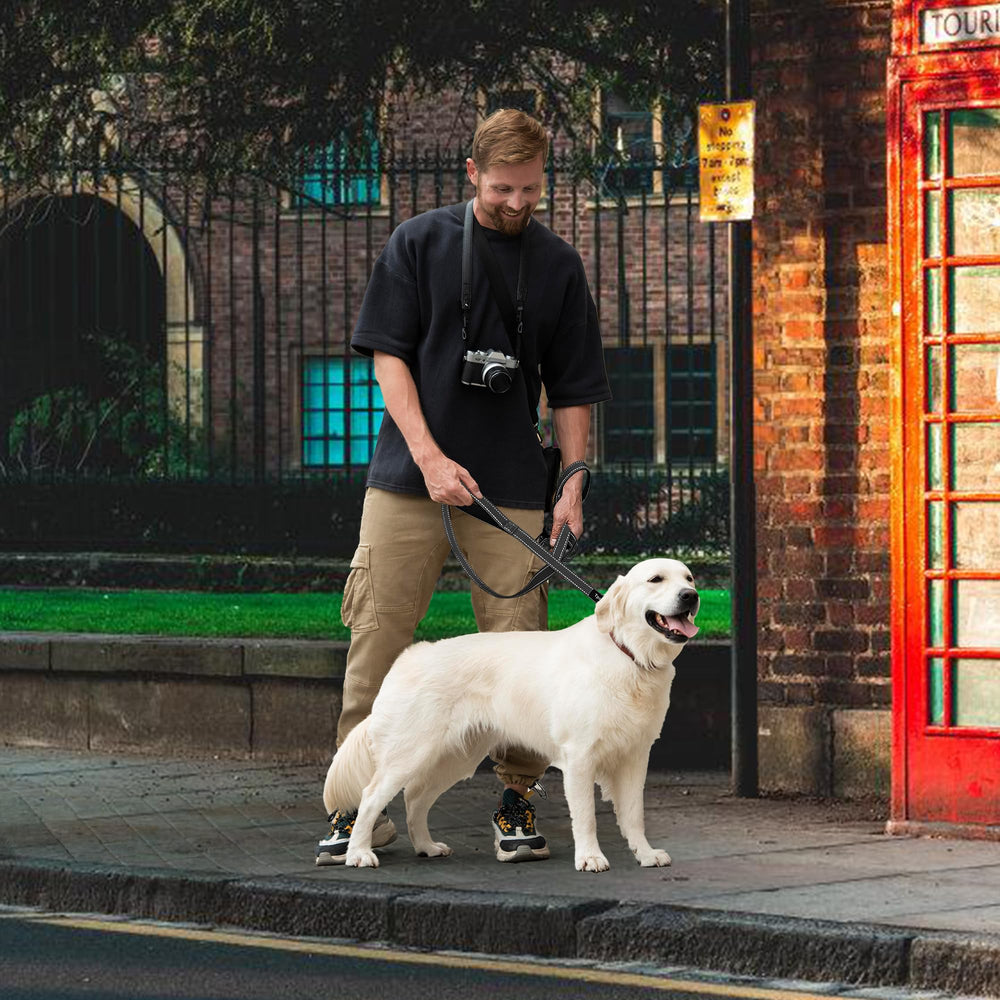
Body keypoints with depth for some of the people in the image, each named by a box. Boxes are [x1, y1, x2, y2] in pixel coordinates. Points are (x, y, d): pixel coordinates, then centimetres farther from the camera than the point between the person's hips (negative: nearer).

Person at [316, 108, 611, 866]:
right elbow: (389, 356, -2)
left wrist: (573, 485, 0)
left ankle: (518, 802, 10)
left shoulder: (557, 264, 7)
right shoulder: (419, 243, 3)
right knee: (377, 640, -3)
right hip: (408, 476, -1)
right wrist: (430, 456, -14)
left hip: (511, 488, 1)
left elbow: (573, 390, 11)